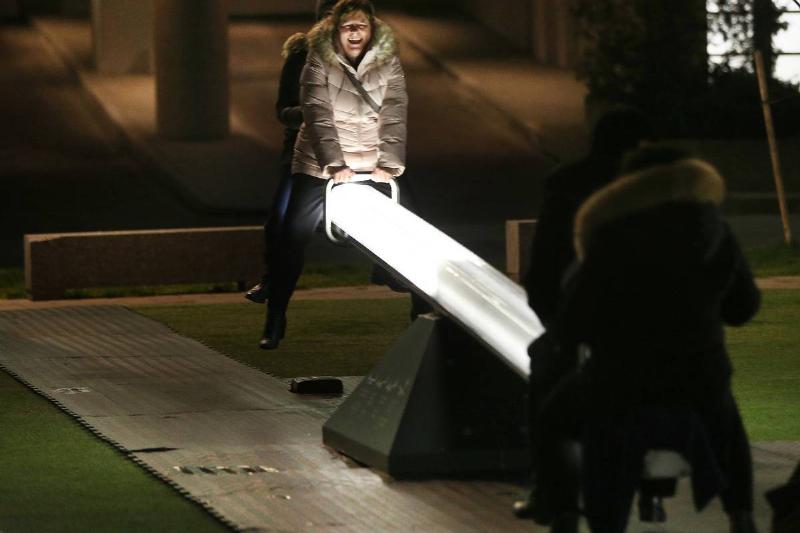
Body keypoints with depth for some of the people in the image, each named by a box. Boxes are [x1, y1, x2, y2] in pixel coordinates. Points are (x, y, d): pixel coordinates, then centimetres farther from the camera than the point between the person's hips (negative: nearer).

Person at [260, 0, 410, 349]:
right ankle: (275, 320, 0)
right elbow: (319, 117, -16)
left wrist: (388, 164, -19)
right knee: (293, 238, -8)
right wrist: (336, 165, -25)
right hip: (320, 166, -2)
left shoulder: (388, 63, -2)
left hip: (372, 168, 2)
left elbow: (394, 116, -8)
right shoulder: (318, 64, -8)